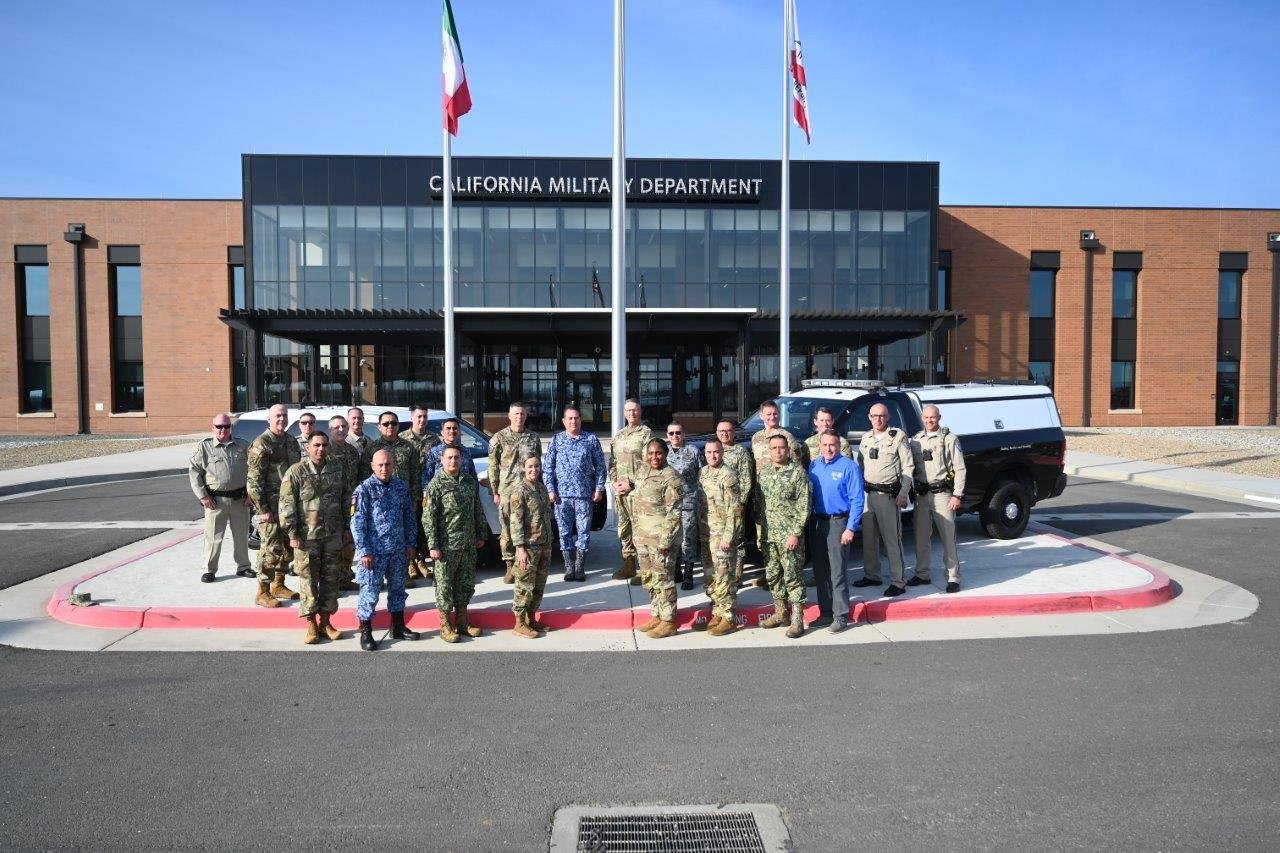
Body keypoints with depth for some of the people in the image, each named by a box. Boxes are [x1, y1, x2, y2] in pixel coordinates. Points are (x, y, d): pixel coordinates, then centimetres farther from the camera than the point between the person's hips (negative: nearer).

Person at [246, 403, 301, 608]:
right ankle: (263, 593, 5)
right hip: (271, 506, -7)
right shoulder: (261, 444, -11)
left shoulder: (291, 442, 13)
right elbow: (254, 481, -14)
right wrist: (263, 510, -18)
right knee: (271, 549, -5)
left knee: (287, 547, 14)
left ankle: (278, 585, 28)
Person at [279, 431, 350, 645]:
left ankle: (325, 622, 21)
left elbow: (346, 501, 15)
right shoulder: (296, 472, -6)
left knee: (330, 579, 9)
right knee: (309, 581, 3)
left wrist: (347, 528, 12)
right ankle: (311, 625, 14)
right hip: (307, 537, -4)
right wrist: (292, 534, -10)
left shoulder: (338, 472, 7)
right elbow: (287, 505, -7)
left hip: (333, 536, 4)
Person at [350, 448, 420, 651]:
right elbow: (357, 522, -10)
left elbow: (410, 518, 12)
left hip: (399, 551, 5)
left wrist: (411, 544, 9)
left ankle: (398, 628, 28)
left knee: (398, 589, 15)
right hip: (375, 551, -5)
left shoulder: (401, 488, 5)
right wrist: (364, 551, -13)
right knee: (370, 591, 0)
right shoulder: (364, 490, -8)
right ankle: (366, 633, 13)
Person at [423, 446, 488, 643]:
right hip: (446, 546, -5)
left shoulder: (470, 482, 8)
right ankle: (446, 626, 14)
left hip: (468, 545, 6)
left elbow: (478, 510, 16)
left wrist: (480, 535, 13)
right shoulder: (436, 485, -9)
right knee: (444, 584, 3)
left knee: (466, 583, 13)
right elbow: (428, 518, -12)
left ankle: (462, 622, 26)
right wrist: (433, 546, -15)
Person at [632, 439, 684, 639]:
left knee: (662, 579, -1)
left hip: (660, 537, -8)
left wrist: (665, 540, -20)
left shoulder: (671, 478, -13)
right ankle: (656, 616, 27)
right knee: (648, 578, 15)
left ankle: (669, 621, 10)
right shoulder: (641, 474, 12)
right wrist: (636, 534, 15)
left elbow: (673, 513, -16)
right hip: (642, 537, 8)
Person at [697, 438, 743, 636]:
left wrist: (728, 537, -19)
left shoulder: (728, 476, -14)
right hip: (706, 535, 8)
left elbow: (735, 510, -17)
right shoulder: (703, 472, 9)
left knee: (724, 578, -2)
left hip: (722, 535, -8)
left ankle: (729, 618, 8)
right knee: (709, 579, 13)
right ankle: (717, 613, 25)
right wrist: (699, 531, 16)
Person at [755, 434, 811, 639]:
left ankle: (797, 620, 2)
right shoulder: (763, 474, 11)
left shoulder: (797, 472, -5)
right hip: (768, 536, 6)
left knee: (792, 576, -4)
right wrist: (760, 533, 10)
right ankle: (780, 613, 26)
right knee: (772, 576, 12)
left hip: (789, 535, -6)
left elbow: (803, 506, -9)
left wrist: (795, 533, -15)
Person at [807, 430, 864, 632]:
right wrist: (808, 523, 6)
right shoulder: (813, 466, 10)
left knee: (837, 572, -5)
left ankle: (841, 616, 2)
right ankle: (825, 612, 21)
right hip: (816, 522, 6)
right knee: (820, 571, 11)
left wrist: (851, 528, -15)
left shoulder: (849, 466, -8)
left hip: (837, 522, -6)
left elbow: (857, 500, -10)